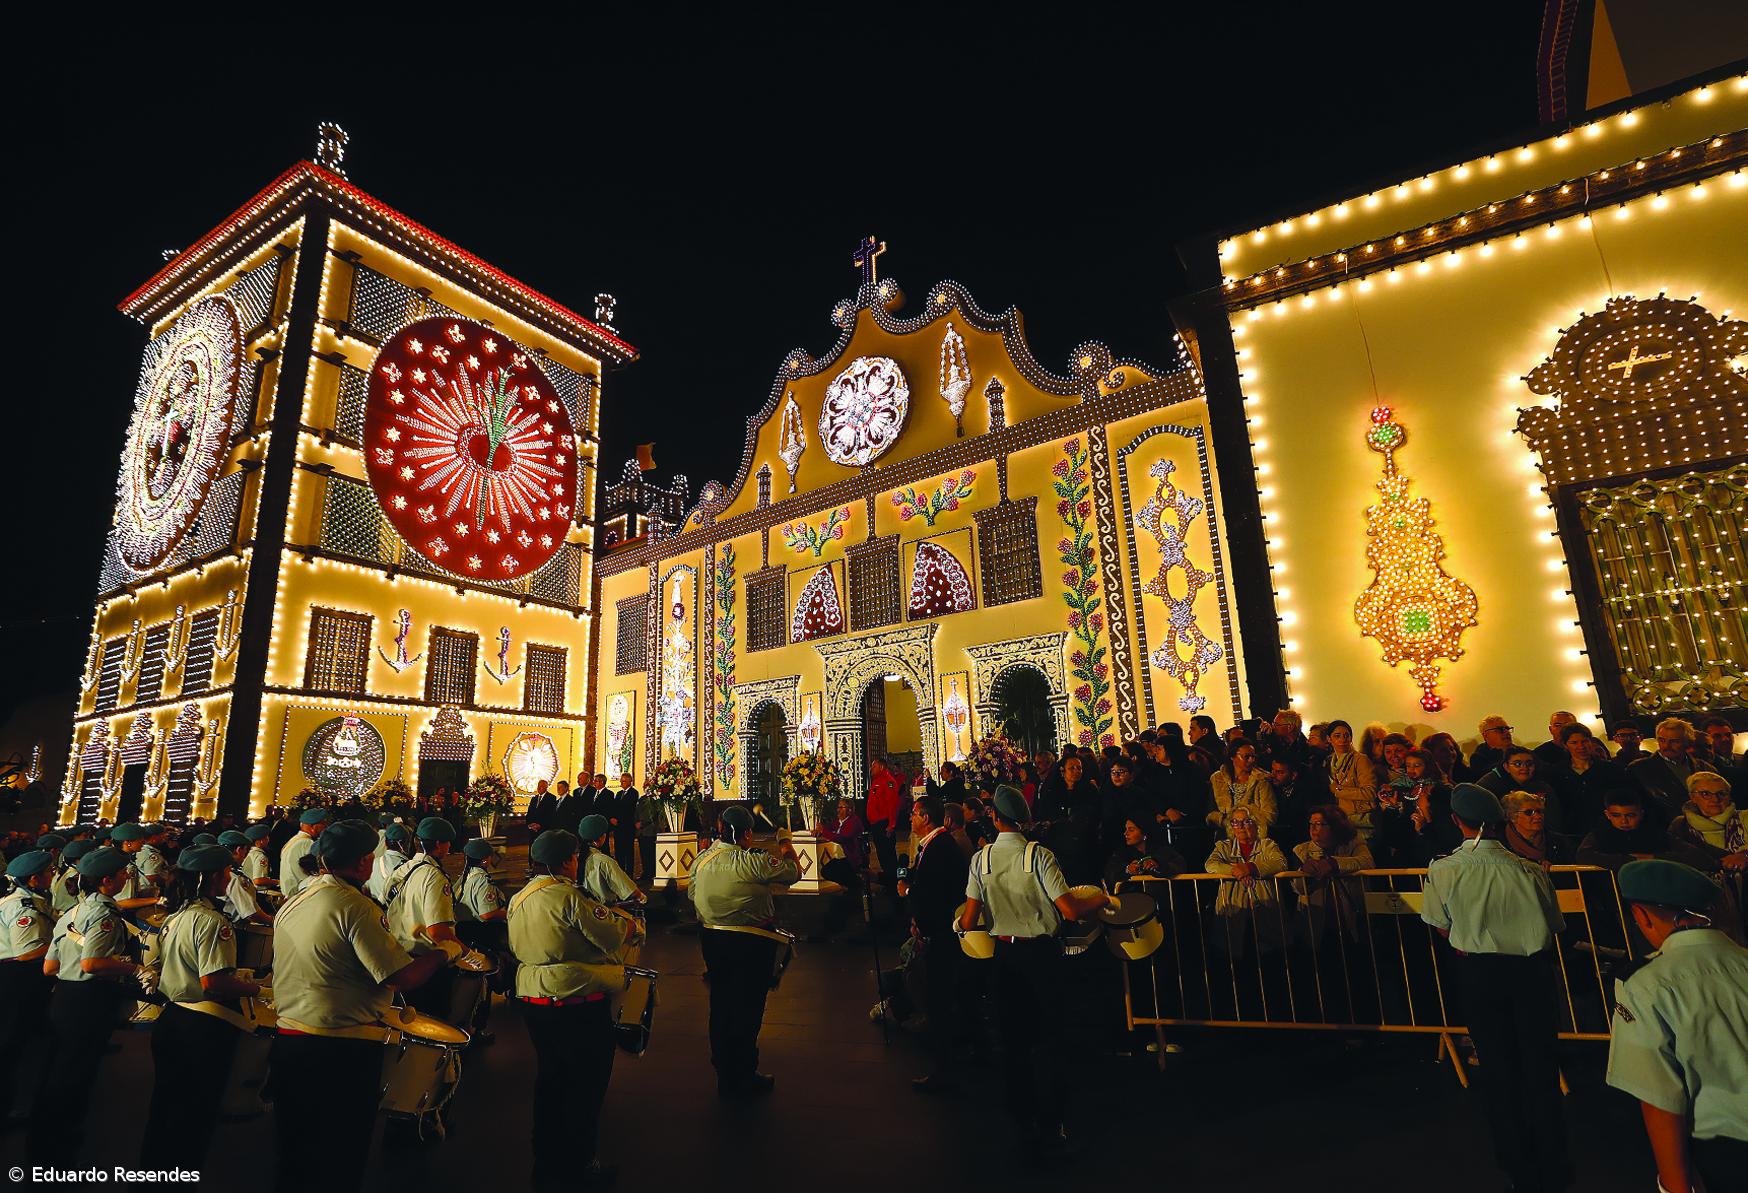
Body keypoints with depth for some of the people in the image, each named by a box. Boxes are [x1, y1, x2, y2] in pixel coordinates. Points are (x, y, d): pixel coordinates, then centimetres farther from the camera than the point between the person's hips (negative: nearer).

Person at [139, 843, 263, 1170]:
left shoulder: (176, 916, 7)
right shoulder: (212, 920, -22)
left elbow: (164, 970, 18)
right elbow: (214, 983, -27)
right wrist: (252, 987, -10)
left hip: (170, 1020, 9)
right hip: (204, 1029, -9)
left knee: (164, 1105, 22)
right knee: (196, 1115, 5)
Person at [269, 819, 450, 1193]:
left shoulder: (292, 901, 5)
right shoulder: (354, 906, -21)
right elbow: (404, 977, -24)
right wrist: (445, 951, -8)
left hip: (288, 1039, 8)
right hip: (343, 1050, -8)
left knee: (293, 1150, 22)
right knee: (344, 1152, 9)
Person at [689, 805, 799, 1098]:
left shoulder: (701, 860, -3)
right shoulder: (754, 862, -23)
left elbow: (692, 895, 10)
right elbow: (793, 871, -13)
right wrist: (785, 844, 4)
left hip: (712, 939, 7)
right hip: (751, 942, -7)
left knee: (720, 1004, 20)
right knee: (747, 1008, 7)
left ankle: (723, 1069, 35)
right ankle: (742, 1079, 18)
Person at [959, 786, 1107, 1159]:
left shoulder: (980, 859, -6)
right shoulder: (1038, 854, -14)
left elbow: (969, 922, -5)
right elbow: (1070, 910, -17)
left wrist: (958, 923, 18)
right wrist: (1101, 899, 1)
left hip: (1004, 953, 3)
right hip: (1041, 952, -3)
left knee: (1013, 1039, 14)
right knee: (1049, 1039, 9)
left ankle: (1024, 1125, 25)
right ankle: (1051, 1128, 15)